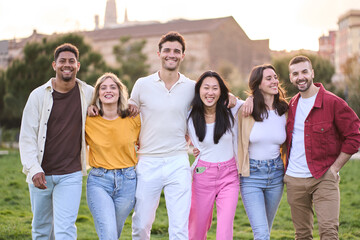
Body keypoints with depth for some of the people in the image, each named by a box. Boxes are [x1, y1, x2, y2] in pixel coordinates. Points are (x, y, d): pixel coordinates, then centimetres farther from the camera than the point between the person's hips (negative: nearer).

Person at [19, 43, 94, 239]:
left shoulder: (89, 94, 2)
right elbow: (27, 137, -4)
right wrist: (34, 169, -16)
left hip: (71, 174, -1)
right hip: (41, 175, 1)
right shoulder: (39, 95, -2)